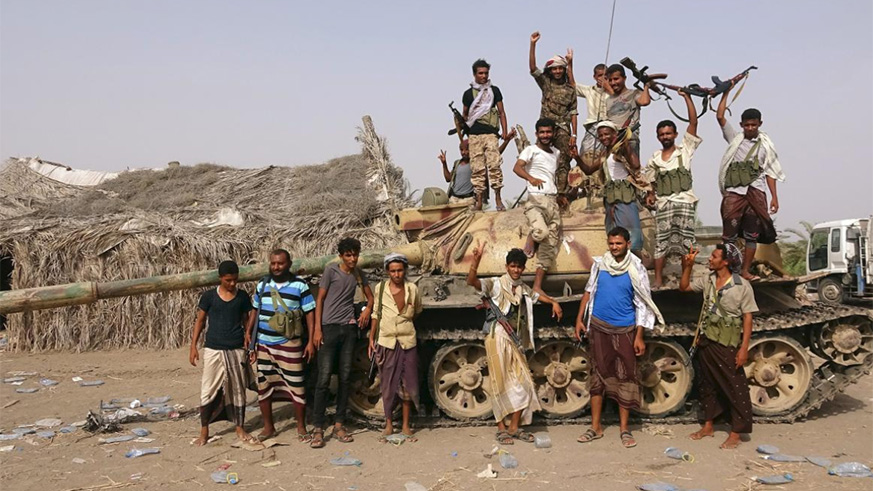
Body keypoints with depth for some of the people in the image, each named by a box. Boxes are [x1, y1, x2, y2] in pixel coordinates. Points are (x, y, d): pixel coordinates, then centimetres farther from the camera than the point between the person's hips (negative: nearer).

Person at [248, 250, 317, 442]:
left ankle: (301, 427, 13)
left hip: (290, 345, -4)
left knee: (296, 386, 0)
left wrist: (311, 341, -9)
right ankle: (268, 427, 24)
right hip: (264, 344, 4)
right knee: (263, 385, 9)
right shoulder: (262, 285, 8)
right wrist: (248, 332, 7)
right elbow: (256, 311, 17)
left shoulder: (300, 286, -4)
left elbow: (310, 313, -3)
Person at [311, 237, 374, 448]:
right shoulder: (331, 270, -2)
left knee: (345, 377, 5)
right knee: (324, 378, -8)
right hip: (329, 328, -5)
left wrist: (368, 309, -1)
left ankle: (339, 425, 13)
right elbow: (320, 299, -2)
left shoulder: (359, 274, 11)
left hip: (349, 328, 5)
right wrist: (317, 328, -9)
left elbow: (370, 296, 21)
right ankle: (318, 428, -3)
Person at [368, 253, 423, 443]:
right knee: (388, 384, 5)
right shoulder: (381, 288, -2)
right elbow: (376, 314, 5)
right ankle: (388, 425, 18)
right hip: (386, 342, 0)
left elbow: (417, 311, 16)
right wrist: (371, 338, 3)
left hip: (407, 341, 1)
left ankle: (406, 426, 16)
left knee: (407, 384, 5)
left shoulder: (412, 288, -1)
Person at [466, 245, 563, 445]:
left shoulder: (523, 289, 16)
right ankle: (502, 428, 8)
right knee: (501, 384, -2)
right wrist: (476, 260, -35)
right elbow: (471, 281, -21)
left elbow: (536, 295, 38)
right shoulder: (496, 284, -5)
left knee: (522, 384, 5)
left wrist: (553, 302, 23)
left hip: (514, 341, 7)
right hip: (497, 339, -7)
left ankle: (514, 428, 16)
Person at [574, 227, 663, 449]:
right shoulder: (599, 264, 0)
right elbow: (589, 291, 10)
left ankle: (624, 429, 13)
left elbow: (642, 305, -5)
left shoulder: (636, 270, -7)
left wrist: (639, 336, -9)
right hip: (599, 327, 2)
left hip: (625, 330, -2)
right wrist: (579, 319, 5)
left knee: (626, 377, 2)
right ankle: (596, 427, 15)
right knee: (598, 374, 7)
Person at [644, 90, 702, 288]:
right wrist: (651, 195, 0)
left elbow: (693, 122, -1)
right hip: (663, 204, 2)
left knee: (686, 240, -2)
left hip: (685, 201, -2)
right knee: (661, 240, 0)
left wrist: (687, 97, -3)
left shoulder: (685, 149, 6)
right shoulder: (654, 159, 14)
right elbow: (652, 182, 19)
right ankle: (658, 278, 4)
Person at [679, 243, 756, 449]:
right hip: (706, 340, 6)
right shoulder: (707, 280, 3)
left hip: (728, 345, -6)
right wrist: (687, 266, -4)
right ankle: (708, 426, 29)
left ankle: (736, 433, 10)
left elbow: (747, 318, -11)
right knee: (706, 384, 15)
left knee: (735, 387, 0)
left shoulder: (742, 286, -12)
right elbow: (684, 287, 11)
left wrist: (744, 348, -16)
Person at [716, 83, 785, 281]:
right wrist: (726, 92, 2)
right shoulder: (735, 138, 11)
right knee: (729, 234, -5)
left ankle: (745, 271, 10)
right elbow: (720, 117, 4)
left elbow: (770, 172, 10)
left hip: (756, 192, 1)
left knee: (752, 235, 3)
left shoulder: (766, 144, 11)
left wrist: (774, 197, 3)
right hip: (734, 192, -1)